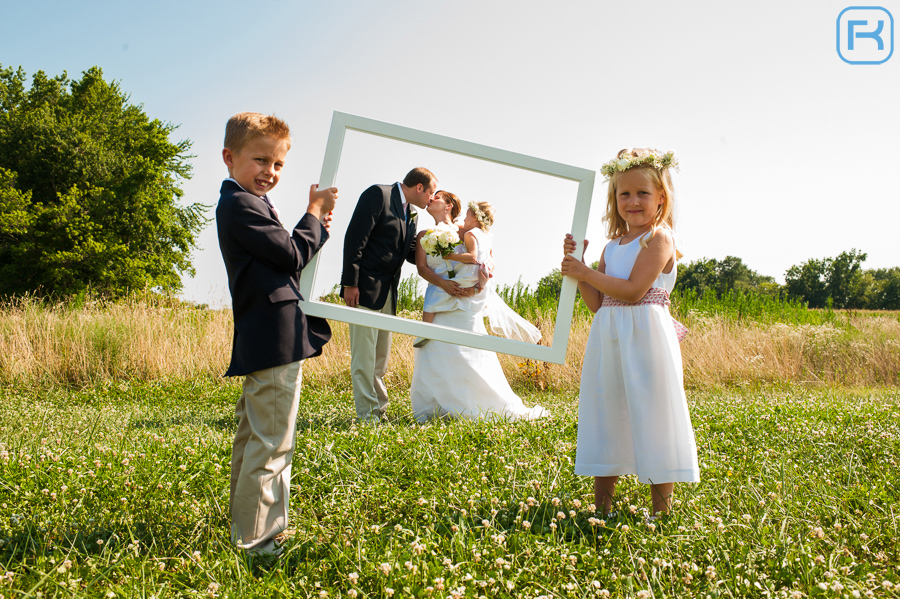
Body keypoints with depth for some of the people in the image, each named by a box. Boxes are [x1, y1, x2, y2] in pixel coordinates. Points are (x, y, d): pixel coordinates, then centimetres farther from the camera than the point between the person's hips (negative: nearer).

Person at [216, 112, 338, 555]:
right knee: (272, 444, -6)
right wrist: (315, 216, -2)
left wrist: (315, 224, 8)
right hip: (275, 339, -12)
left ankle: (246, 530, 32)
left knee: (252, 438, 19)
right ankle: (253, 543, 2)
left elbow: (284, 257, 19)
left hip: (262, 342, 12)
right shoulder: (241, 205, -12)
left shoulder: (243, 205, 22)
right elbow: (292, 256, -15)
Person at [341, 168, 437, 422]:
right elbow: (355, 239, -14)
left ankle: (379, 409, 21)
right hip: (365, 289, -8)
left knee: (381, 357, 12)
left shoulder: (410, 215, 17)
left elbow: (410, 254, 19)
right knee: (364, 354, -6)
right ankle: (368, 414, -1)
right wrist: (350, 283, -19)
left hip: (388, 293, 8)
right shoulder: (378, 195, -8)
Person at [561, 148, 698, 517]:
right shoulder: (612, 246, 16)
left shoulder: (659, 237, -6)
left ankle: (661, 510, 10)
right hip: (607, 336, 8)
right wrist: (576, 267, 4)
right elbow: (598, 304, 13)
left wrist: (586, 273, -10)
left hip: (645, 336, -8)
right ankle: (602, 507, 22)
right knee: (605, 415, 11)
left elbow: (633, 290, -18)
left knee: (653, 417, -3)